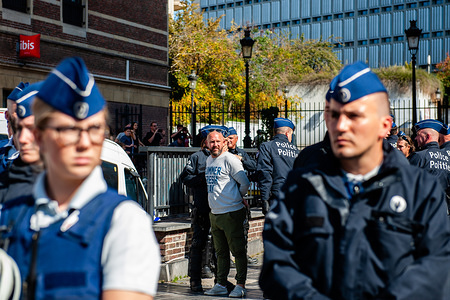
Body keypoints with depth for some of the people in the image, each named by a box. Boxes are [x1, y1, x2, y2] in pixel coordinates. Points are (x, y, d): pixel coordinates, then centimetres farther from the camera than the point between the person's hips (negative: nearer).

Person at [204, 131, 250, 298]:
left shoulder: (229, 159, -10)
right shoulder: (208, 160, 14)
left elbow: (245, 183, -9)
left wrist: (238, 197, 5)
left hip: (231, 213, -8)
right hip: (214, 213, 8)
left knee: (238, 250, -1)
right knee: (220, 252, 14)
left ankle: (240, 285, 6)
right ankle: (221, 284, 22)